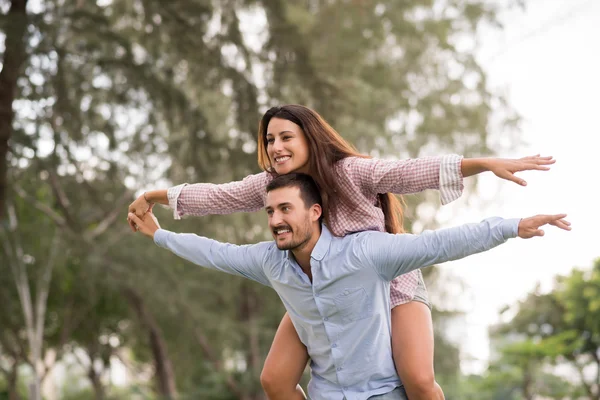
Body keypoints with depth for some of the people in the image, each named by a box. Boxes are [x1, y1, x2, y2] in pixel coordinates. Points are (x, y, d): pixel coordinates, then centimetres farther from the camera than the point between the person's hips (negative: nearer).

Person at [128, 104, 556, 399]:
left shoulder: (351, 172, -27)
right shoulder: (271, 185, -12)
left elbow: (413, 172, -38)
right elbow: (215, 196, -1)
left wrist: (488, 163, -49)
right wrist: (153, 196, 5)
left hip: (389, 282, -5)